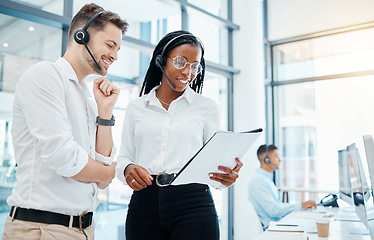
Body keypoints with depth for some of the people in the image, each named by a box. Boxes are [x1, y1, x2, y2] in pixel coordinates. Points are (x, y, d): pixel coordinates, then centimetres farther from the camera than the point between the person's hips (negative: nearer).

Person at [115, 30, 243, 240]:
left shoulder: (207, 107, 7)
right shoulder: (136, 107, 11)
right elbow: (124, 157, 12)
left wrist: (226, 176, -15)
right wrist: (128, 169, -10)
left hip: (193, 205, -1)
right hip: (144, 204, 2)